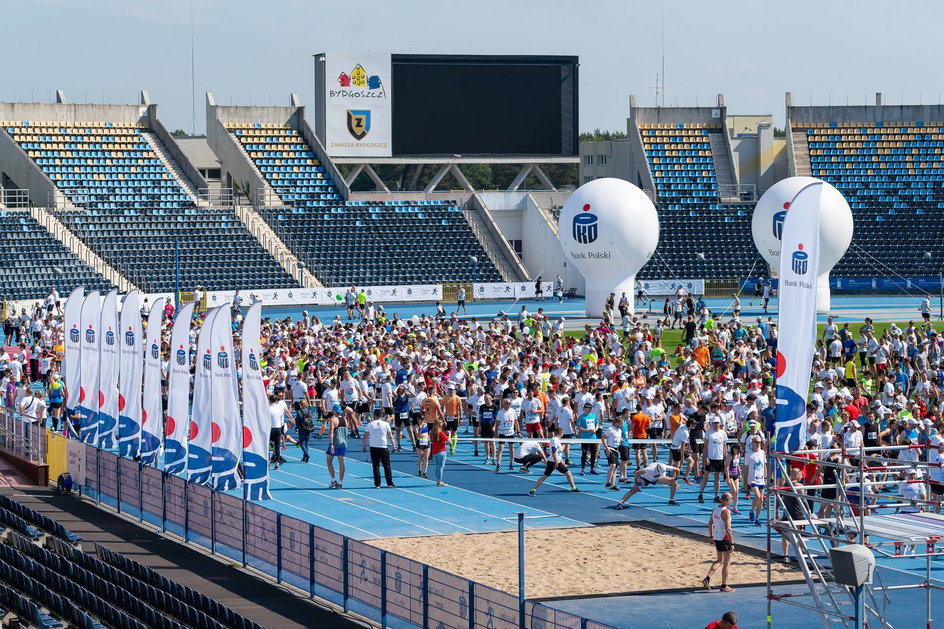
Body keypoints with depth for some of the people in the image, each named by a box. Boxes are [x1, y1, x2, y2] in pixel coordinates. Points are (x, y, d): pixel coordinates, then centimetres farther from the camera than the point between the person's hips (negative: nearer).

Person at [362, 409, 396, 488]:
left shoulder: (370, 424, 0)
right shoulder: (386, 424, 0)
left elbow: (365, 437, 1)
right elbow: (391, 437, 1)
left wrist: (363, 447, 12)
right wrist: (393, 446, 10)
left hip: (373, 448, 0)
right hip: (383, 447, 0)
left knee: (376, 466, 4)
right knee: (387, 466, 7)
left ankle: (377, 484, 1)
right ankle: (390, 483, 6)